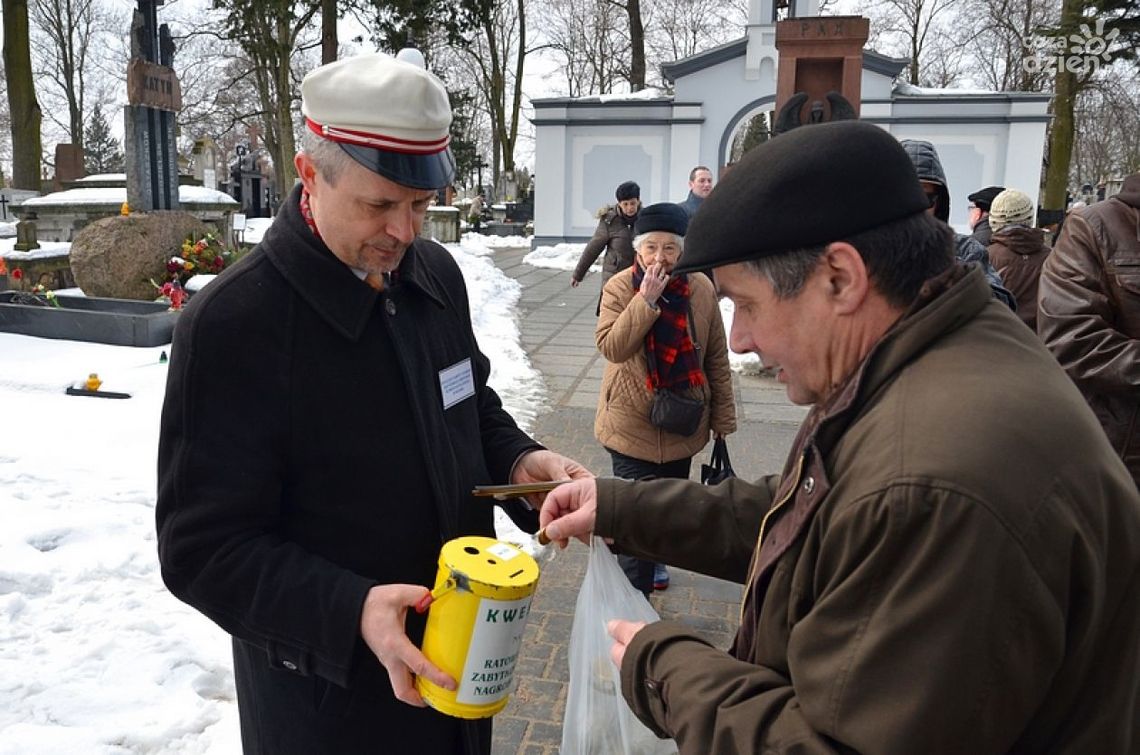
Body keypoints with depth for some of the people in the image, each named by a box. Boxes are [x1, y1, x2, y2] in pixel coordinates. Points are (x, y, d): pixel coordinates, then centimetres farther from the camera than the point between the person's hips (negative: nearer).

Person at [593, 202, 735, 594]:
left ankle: (656, 558, 48)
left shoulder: (702, 290, -5)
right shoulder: (619, 288, -10)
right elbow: (611, 347, -24)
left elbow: (717, 360, 2)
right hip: (632, 425, -3)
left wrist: (723, 419, 4)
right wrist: (646, 300, -30)